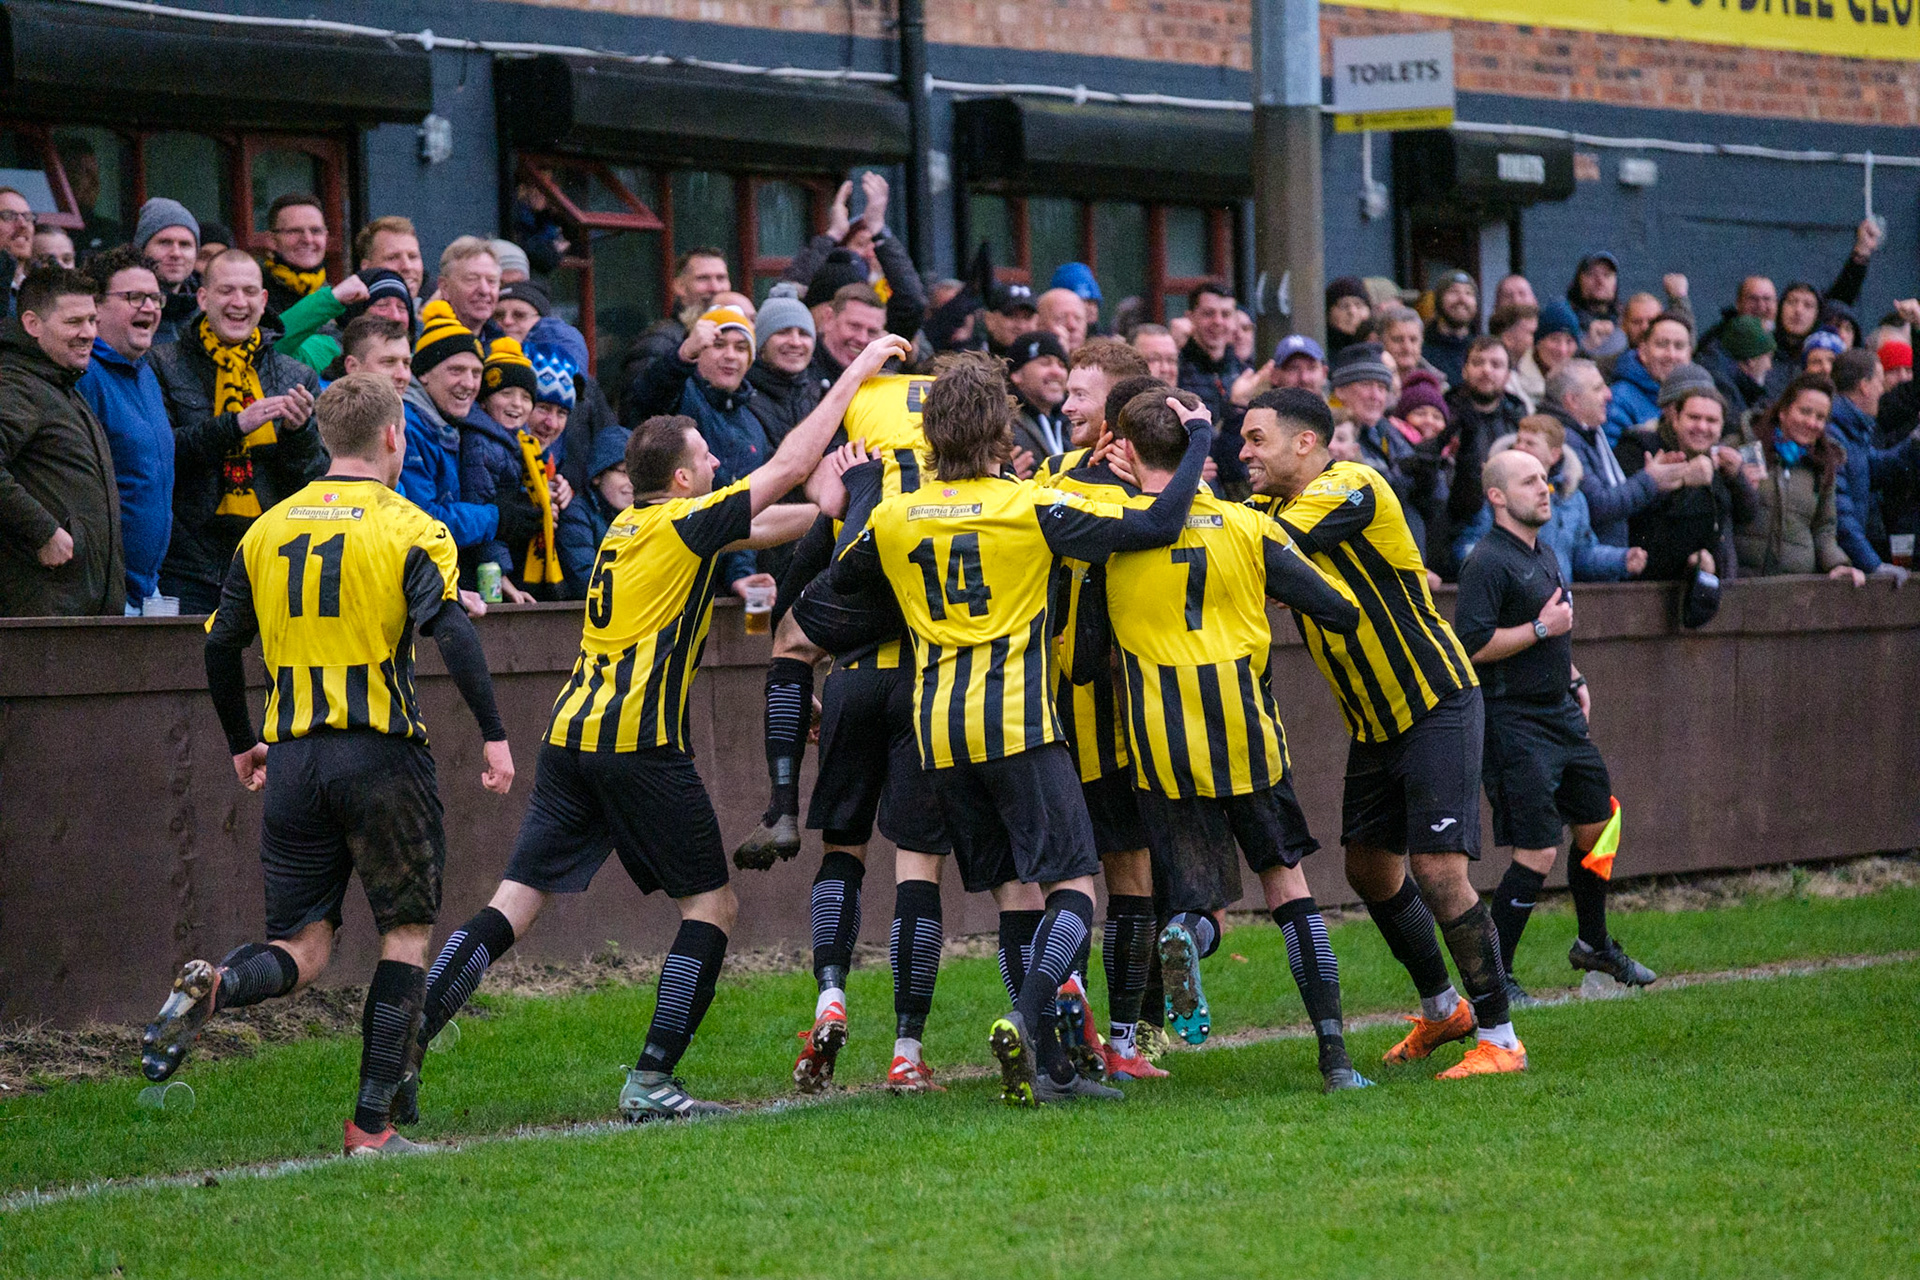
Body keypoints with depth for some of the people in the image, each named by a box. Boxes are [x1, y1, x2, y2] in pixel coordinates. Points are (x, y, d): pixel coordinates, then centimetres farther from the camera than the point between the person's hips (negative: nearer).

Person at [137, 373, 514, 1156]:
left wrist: (241, 744, 23)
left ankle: (212, 987, -25)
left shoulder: (268, 530, 10)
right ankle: (372, 1125, 4)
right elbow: (453, 635, -17)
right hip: (382, 755, -4)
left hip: (291, 760, 4)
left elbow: (220, 646, 11)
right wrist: (494, 735, -14)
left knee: (301, 950, 8)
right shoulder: (409, 531, -4)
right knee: (407, 931, 10)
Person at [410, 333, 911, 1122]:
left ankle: (401, 1048, -8)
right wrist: (857, 370, 7)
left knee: (515, 903, 4)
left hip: (571, 734, 7)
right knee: (710, 905, 5)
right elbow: (789, 466, 0)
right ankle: (650, 1082, -3)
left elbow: (772, 523, 28)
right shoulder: (684, 523, -3)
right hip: (641, 744, -7)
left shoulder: (632, 525, 19)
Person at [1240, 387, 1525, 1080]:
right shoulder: (1273, 503, 6)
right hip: (1375, 720, 9)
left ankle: (1498, 1037, -5)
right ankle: (1442, 1009, 33)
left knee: (1438, 871, -14)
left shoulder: (1351, 489, -20)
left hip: (1437, 704, -9)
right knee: (1370, 867, 14)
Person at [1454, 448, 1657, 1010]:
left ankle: (1594, 944, 38)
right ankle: (1491, 976, -3)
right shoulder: (1488, 562, -16)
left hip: (1560, 712, 9)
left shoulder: (1544, 553, 14)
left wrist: (1573, 678, 19)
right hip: (1514, 723, -9)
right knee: (1537, 854, -12)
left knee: (1597, 824, 18)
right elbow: (1471, 644, -24)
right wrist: (1541, 629, -20)